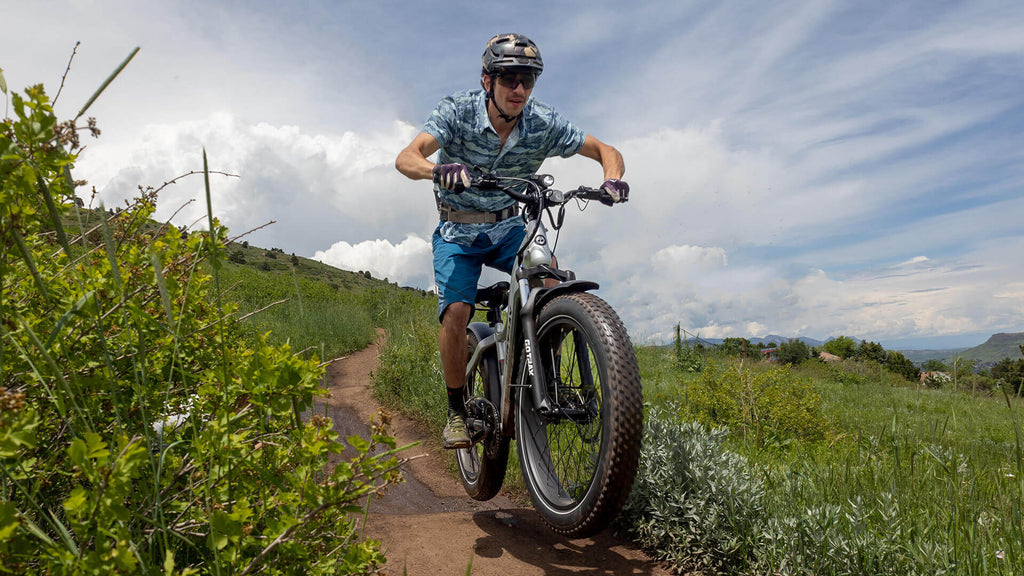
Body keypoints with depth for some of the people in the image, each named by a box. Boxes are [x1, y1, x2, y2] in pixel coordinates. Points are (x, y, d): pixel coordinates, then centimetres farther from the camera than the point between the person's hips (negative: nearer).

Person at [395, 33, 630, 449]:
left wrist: (612, 178, -32)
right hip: (458, 232, -2)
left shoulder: (543, 123, -13)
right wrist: (437, 170, -54)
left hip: (509, 228, 2)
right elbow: (406, 158, -31)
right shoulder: (458, 111, -18)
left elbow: (606, 151, -9)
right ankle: (457, 410, -1)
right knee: (456, 311, -22)